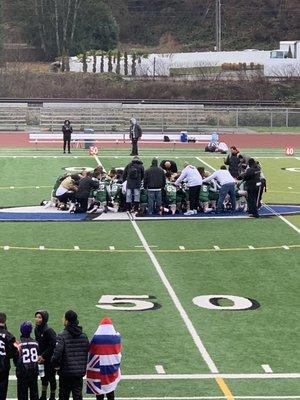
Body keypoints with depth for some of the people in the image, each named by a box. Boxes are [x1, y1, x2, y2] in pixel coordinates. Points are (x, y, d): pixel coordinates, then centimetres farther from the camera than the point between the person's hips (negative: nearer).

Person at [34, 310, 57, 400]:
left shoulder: (48, 330, -22)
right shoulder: (36, 329, 1)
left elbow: (53, 346, -22)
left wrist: (43, 356, -18)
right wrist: (39, 355, 1)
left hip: (50, 359, -7)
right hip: (42, 358, 7)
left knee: (51, 378, 3)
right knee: (43, 377, 16)